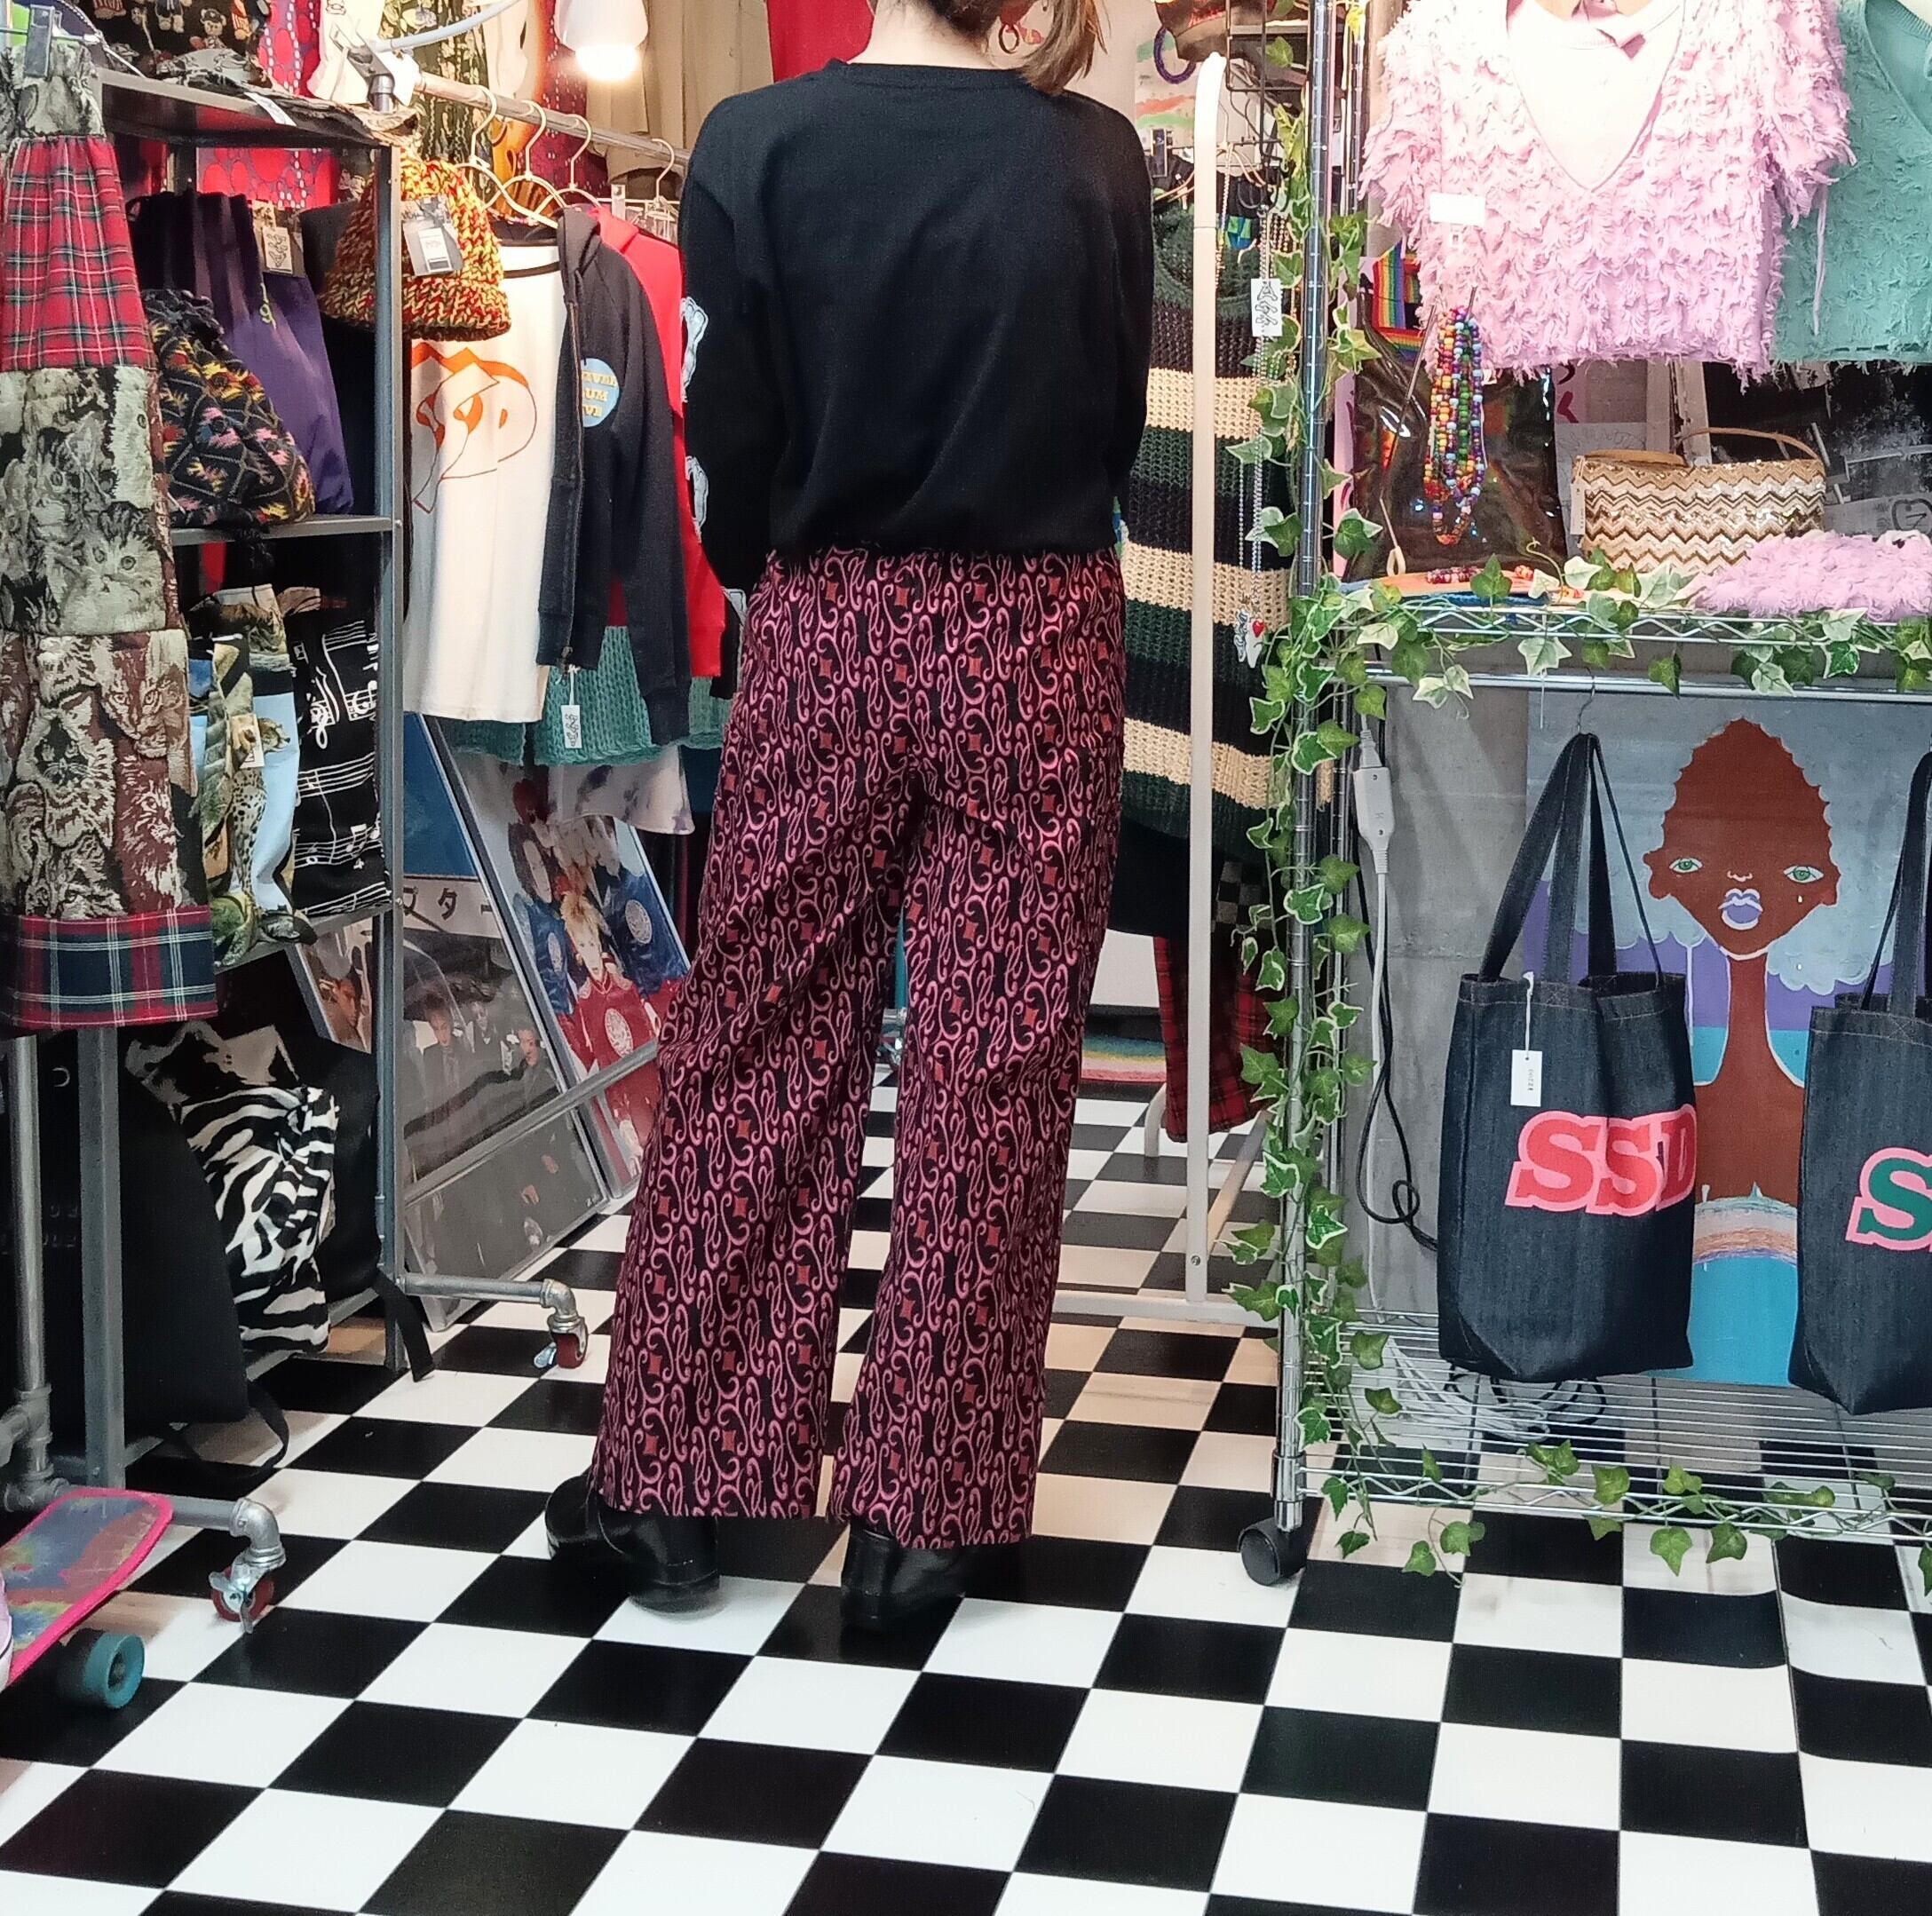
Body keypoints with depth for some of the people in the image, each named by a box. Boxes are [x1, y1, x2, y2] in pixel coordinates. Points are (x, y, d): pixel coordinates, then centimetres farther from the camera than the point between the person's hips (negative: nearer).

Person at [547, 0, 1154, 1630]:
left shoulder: (760, 144, -7)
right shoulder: (1100, 159, -2)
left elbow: (727, 432, -3)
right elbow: (1118, 422, 9)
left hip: (827, 632, 0)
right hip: (1035, 639, 0)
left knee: (755, 1052, 10)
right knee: (993, 1077, 6)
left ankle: (674, 1475, 18)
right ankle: (922, 1513, 12)